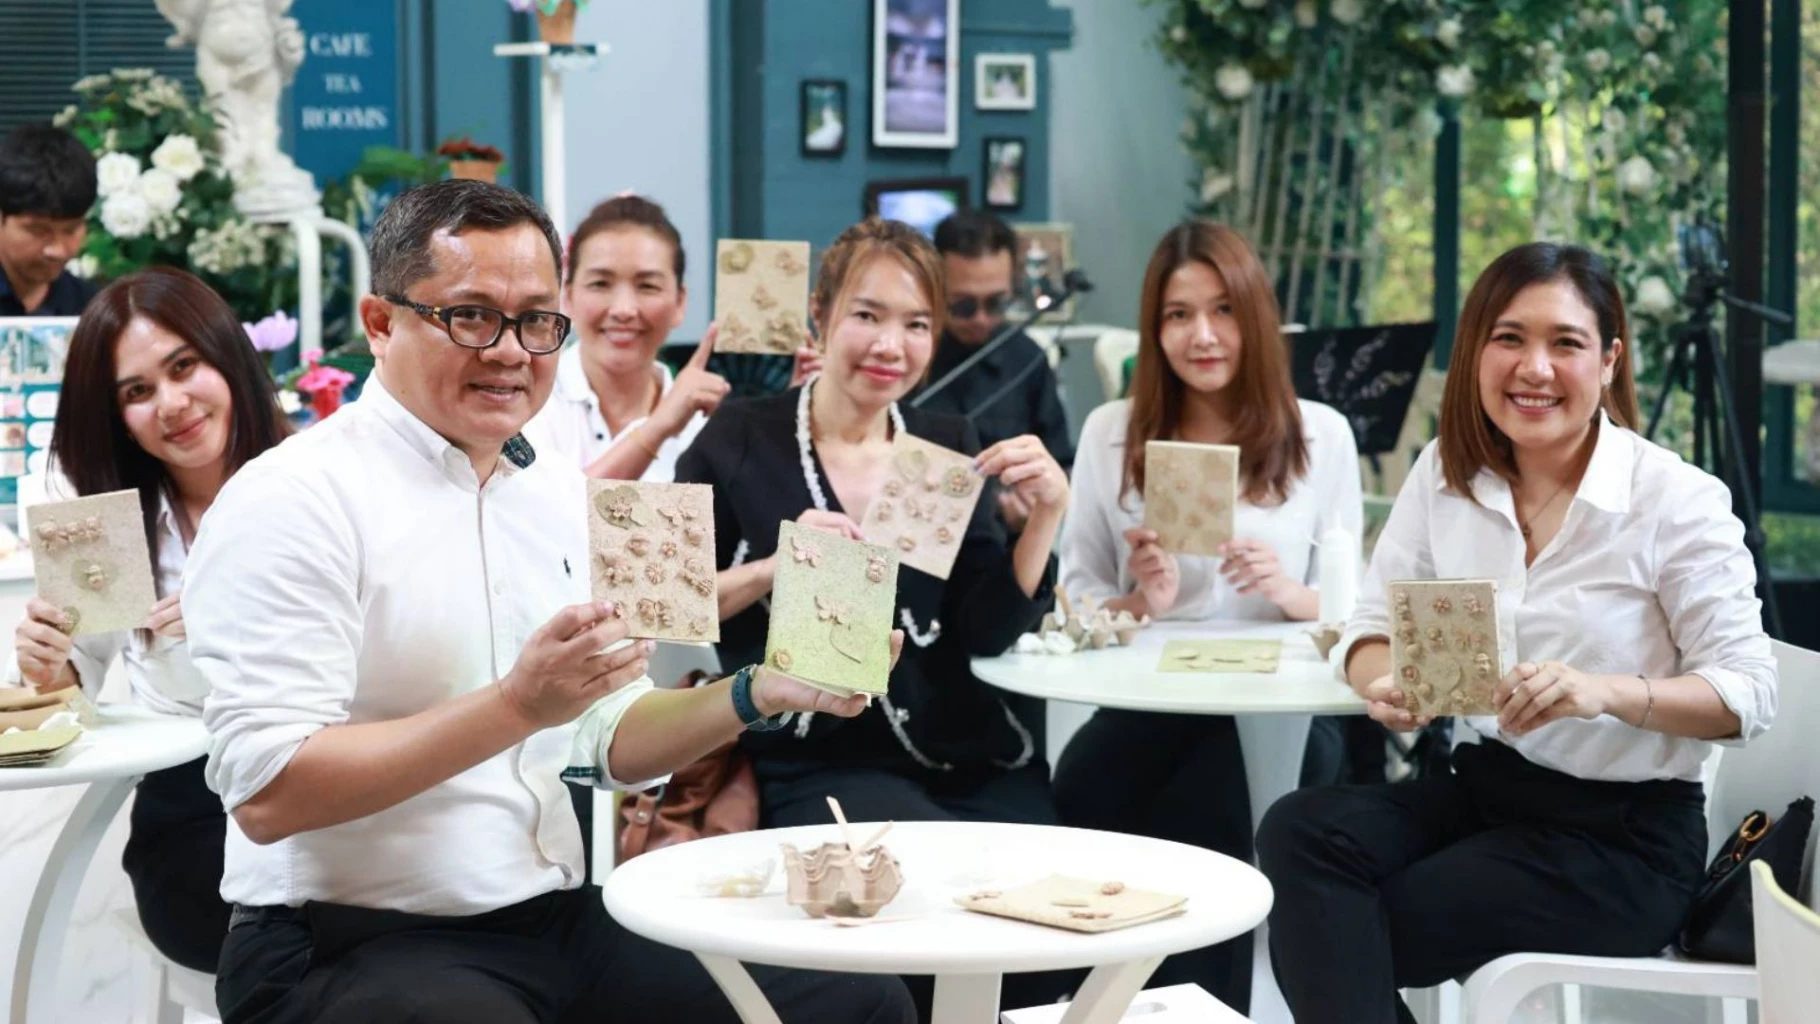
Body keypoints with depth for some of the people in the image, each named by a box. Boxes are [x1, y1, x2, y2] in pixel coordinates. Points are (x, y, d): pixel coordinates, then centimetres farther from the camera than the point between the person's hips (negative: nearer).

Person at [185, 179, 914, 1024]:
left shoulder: (559, 494, 12)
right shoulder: (292, 500, -11)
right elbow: (266, 793, -19)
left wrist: (757, 695, -2)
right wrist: (516, 706, -25)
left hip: (557, 920, 7)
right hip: (348, 946, -6)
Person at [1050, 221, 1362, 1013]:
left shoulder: (1322, 435, 6)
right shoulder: (1110, 432, 8)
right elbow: (1074, 598, 11)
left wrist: (1287, 591, -15)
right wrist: (1140, 603, -10)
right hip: (1142, 706, 2)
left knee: (1196, 818, -32)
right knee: (1084, 796, -30)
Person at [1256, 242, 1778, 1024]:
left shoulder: (1678, 501, -11)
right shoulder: (1446, 473, 3)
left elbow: (1749, 693, -12)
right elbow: (1372, 628, 6)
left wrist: (1605, 692, -31)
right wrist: (1385, 684, -19)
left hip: (1624, 836, -5)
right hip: (1480, 787, 5)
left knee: (1340, 942, -23)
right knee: (1298, 832, -24)